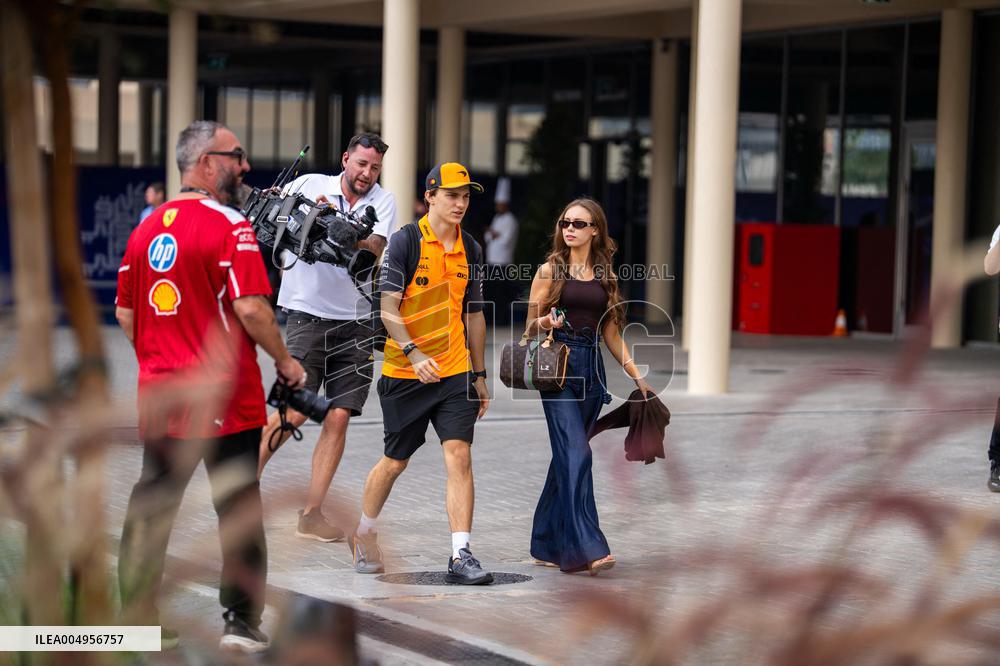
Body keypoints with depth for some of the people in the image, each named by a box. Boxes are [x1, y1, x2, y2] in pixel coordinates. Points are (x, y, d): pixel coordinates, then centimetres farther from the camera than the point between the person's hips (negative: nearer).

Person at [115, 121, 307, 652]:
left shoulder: (147, 227, 9)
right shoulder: (229, 225, -12)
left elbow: (125, 313, 14)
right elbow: (251, 308, -19)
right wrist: (284, 361, -5)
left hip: (159, 394, 6)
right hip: (224, 398, -6)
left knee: (150, 507, 12)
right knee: (238, 508, 5)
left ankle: (137, 620, 16)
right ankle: (241, 622, 8)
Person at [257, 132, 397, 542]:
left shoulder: (382, 201, 5)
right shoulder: (309, 184, 1)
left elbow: (374, 247, -11)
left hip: (356, 321, 3)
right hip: (309, 314, -3)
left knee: (339, 417, -2)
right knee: (294, 412, -11)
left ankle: (311, 514, 4)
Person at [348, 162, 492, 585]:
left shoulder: (470, 250, 9)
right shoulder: (405, 242, -7)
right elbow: (388, 310, -12)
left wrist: (480, 375, 17)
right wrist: (414, 354, -25)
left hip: (454, 373, 4)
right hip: (404, 375, -3)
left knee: (459, 455, -10)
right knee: (395, 462, 8)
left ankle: (461, 556, -11)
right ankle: (363, 534, 32)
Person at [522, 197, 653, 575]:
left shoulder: (604, 275, 13)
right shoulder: (551, 270, 2)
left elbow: (610, 333, 18)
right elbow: (530, 327, 4)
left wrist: (637, 377, 14)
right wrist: (546, 322, -18)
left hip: (591, 370, 4)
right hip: (558, 369, -4)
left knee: (567, 457, 8)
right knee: (576, 455, -16)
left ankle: (548, 545, 17)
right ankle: (585, 548, -22)